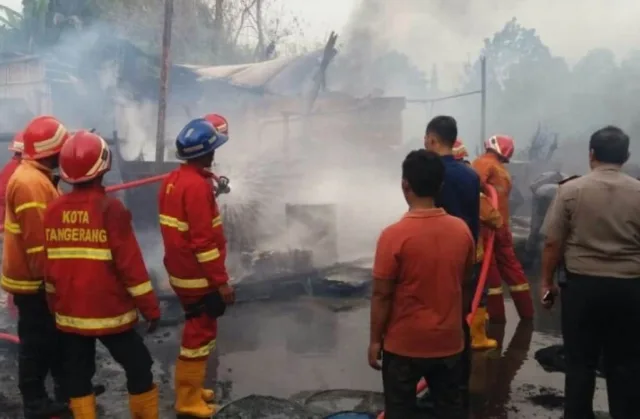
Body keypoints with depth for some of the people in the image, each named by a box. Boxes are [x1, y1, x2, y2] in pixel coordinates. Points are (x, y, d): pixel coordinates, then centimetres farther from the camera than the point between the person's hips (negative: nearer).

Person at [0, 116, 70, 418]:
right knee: (37, 342, 3)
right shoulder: (30, 183, -23)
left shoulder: (36, 176, 10)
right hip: (34, 281, -10)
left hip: (38, 277, 10)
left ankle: (67, 389, 34)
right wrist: (46, 278, -20)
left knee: (54, 336, 20)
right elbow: (36, 240, -26)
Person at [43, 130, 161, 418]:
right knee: (138, 368, 10)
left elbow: (49, 266, 8)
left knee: (78, 374, 15)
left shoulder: (53, 210, 0)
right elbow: (130, 264, -17)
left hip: (70, 313, 6)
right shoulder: (110, 209, -17)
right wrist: (150, 307, -7)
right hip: (109, 312, -5)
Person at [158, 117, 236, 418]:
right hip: (199, 276, -9)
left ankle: (190, 390, 34)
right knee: (200, 336, 3)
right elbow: (203, 240, -24)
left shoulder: (173, 180, 7)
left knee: (196, 331, 22)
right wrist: (221, 281, -20)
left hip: (181, 272, 9)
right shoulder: (198, 185, -22)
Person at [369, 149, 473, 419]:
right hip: (449, 340, 4)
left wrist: (375, 340, -4)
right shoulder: (462, 230, -5)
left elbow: (381, 295, -15)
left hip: (404, 344, -4)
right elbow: (465, 282, 9)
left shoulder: (394, 235, -20)